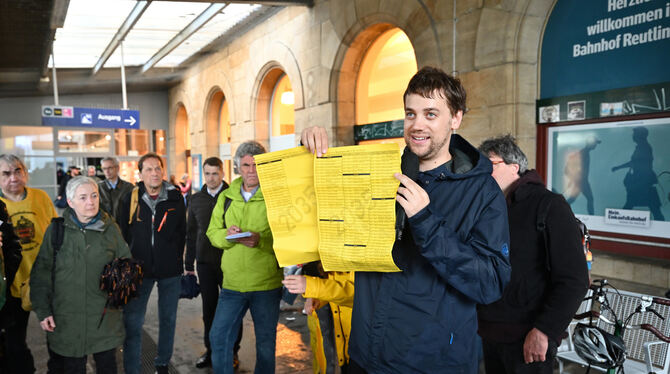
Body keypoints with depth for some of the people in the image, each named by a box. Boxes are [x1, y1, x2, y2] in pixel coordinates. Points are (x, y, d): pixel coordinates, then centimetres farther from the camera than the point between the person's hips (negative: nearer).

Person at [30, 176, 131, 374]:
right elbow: (41, 273, 2)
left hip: (105, 317, 1)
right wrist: (42, 310, -2)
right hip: (67, 318, -1)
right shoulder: (56, 230, -3)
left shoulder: (111, 228, 0)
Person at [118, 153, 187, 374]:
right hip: (139, 269, -1)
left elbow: (182, 232, 6)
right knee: (132, 322, -1)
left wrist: (175, 260, 3)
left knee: (168, 319, 12)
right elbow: (123, 234, 7)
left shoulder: (175, 197, 0)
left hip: (170, 271, 1)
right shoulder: (130, 199, 0)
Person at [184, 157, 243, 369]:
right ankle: (211, 350, 24)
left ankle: (232, 352, 20)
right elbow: (191, 234, 13)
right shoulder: (196, 200, 8)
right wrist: (189, 264, 12)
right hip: (205, 262, 3)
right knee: (209, 308, 10)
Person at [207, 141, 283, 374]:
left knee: (266, 343, 12)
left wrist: (262, 239, -25)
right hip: (232, 283, 3)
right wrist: (227, 234, -13)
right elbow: (212, 233, 8)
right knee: (218, 337, 6)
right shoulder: (226, 197, 8)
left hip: (267, 284, -3)